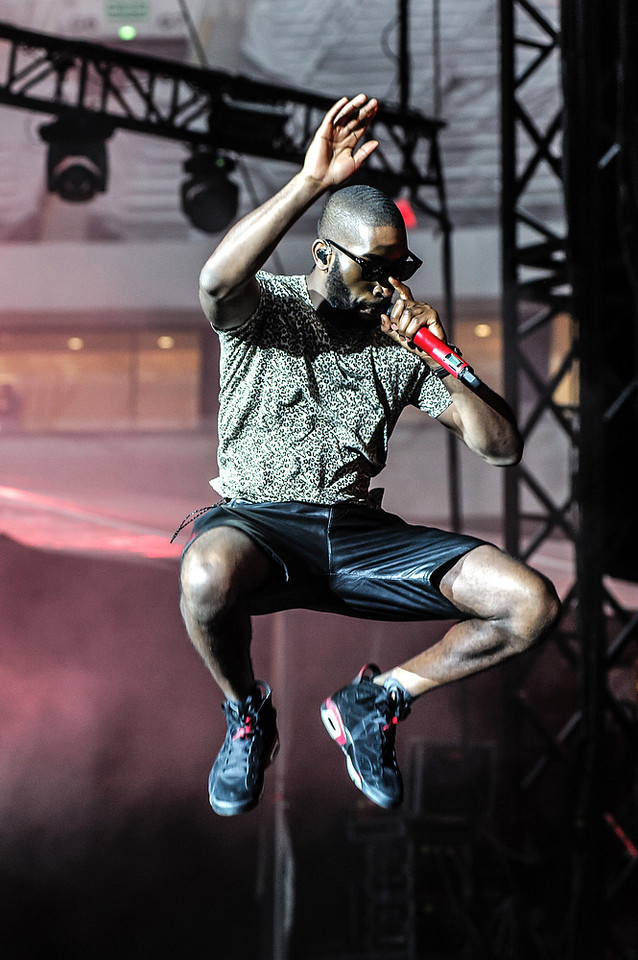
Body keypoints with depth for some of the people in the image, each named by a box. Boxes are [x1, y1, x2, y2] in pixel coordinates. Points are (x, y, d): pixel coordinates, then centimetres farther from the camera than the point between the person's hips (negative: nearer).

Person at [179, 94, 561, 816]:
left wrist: (441, 356, -7)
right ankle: (246, 715, -6)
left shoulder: (400, 342, 12)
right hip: (256, 520, -4)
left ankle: (372, 701, 7)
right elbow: (217, 280, -28)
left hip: (359, 533, 4)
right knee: (208, 575, -43)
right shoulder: (263, 310, 1)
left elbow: (502, 450, 7)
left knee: (531, 604, -15)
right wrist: (312, 180, -30)